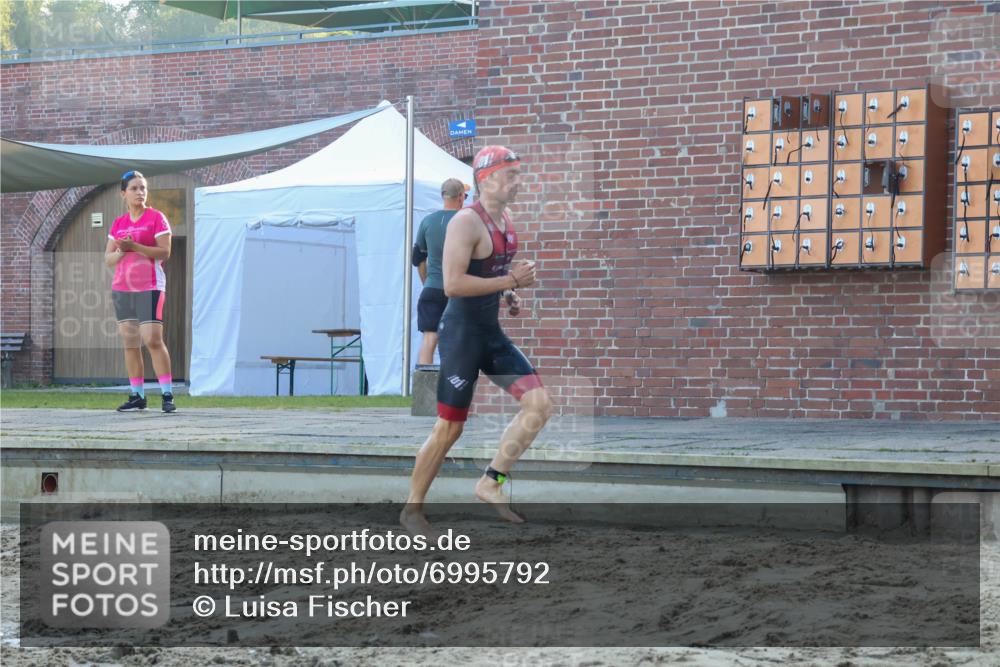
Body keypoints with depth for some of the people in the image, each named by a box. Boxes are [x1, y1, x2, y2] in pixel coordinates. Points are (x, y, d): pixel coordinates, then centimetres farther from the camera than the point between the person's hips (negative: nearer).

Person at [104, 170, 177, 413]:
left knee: (153, 339, -14)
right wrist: (121, 251, -10)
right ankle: (137, 396, 8)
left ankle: (167, 395, -11)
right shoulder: (118, 224, 14)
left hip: (149, 288, -5)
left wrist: (134, 246, -18)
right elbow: (108, 259, 12)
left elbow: (165, 252, -9)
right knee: (129, 342, 4)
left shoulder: (156, 218, 0)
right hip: (122, 288, 5)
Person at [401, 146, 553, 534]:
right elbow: (453, 284, -26)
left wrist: (510, 296, 8)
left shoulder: (505, 220, 10)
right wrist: (511, 281, -21)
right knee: (449, 427, -2)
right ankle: (412, 509, 13)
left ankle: (490, 483, 4)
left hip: (493, 333, 8)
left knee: (540, 404, -4)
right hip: (461, 332, -8)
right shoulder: (466, 222, -17)